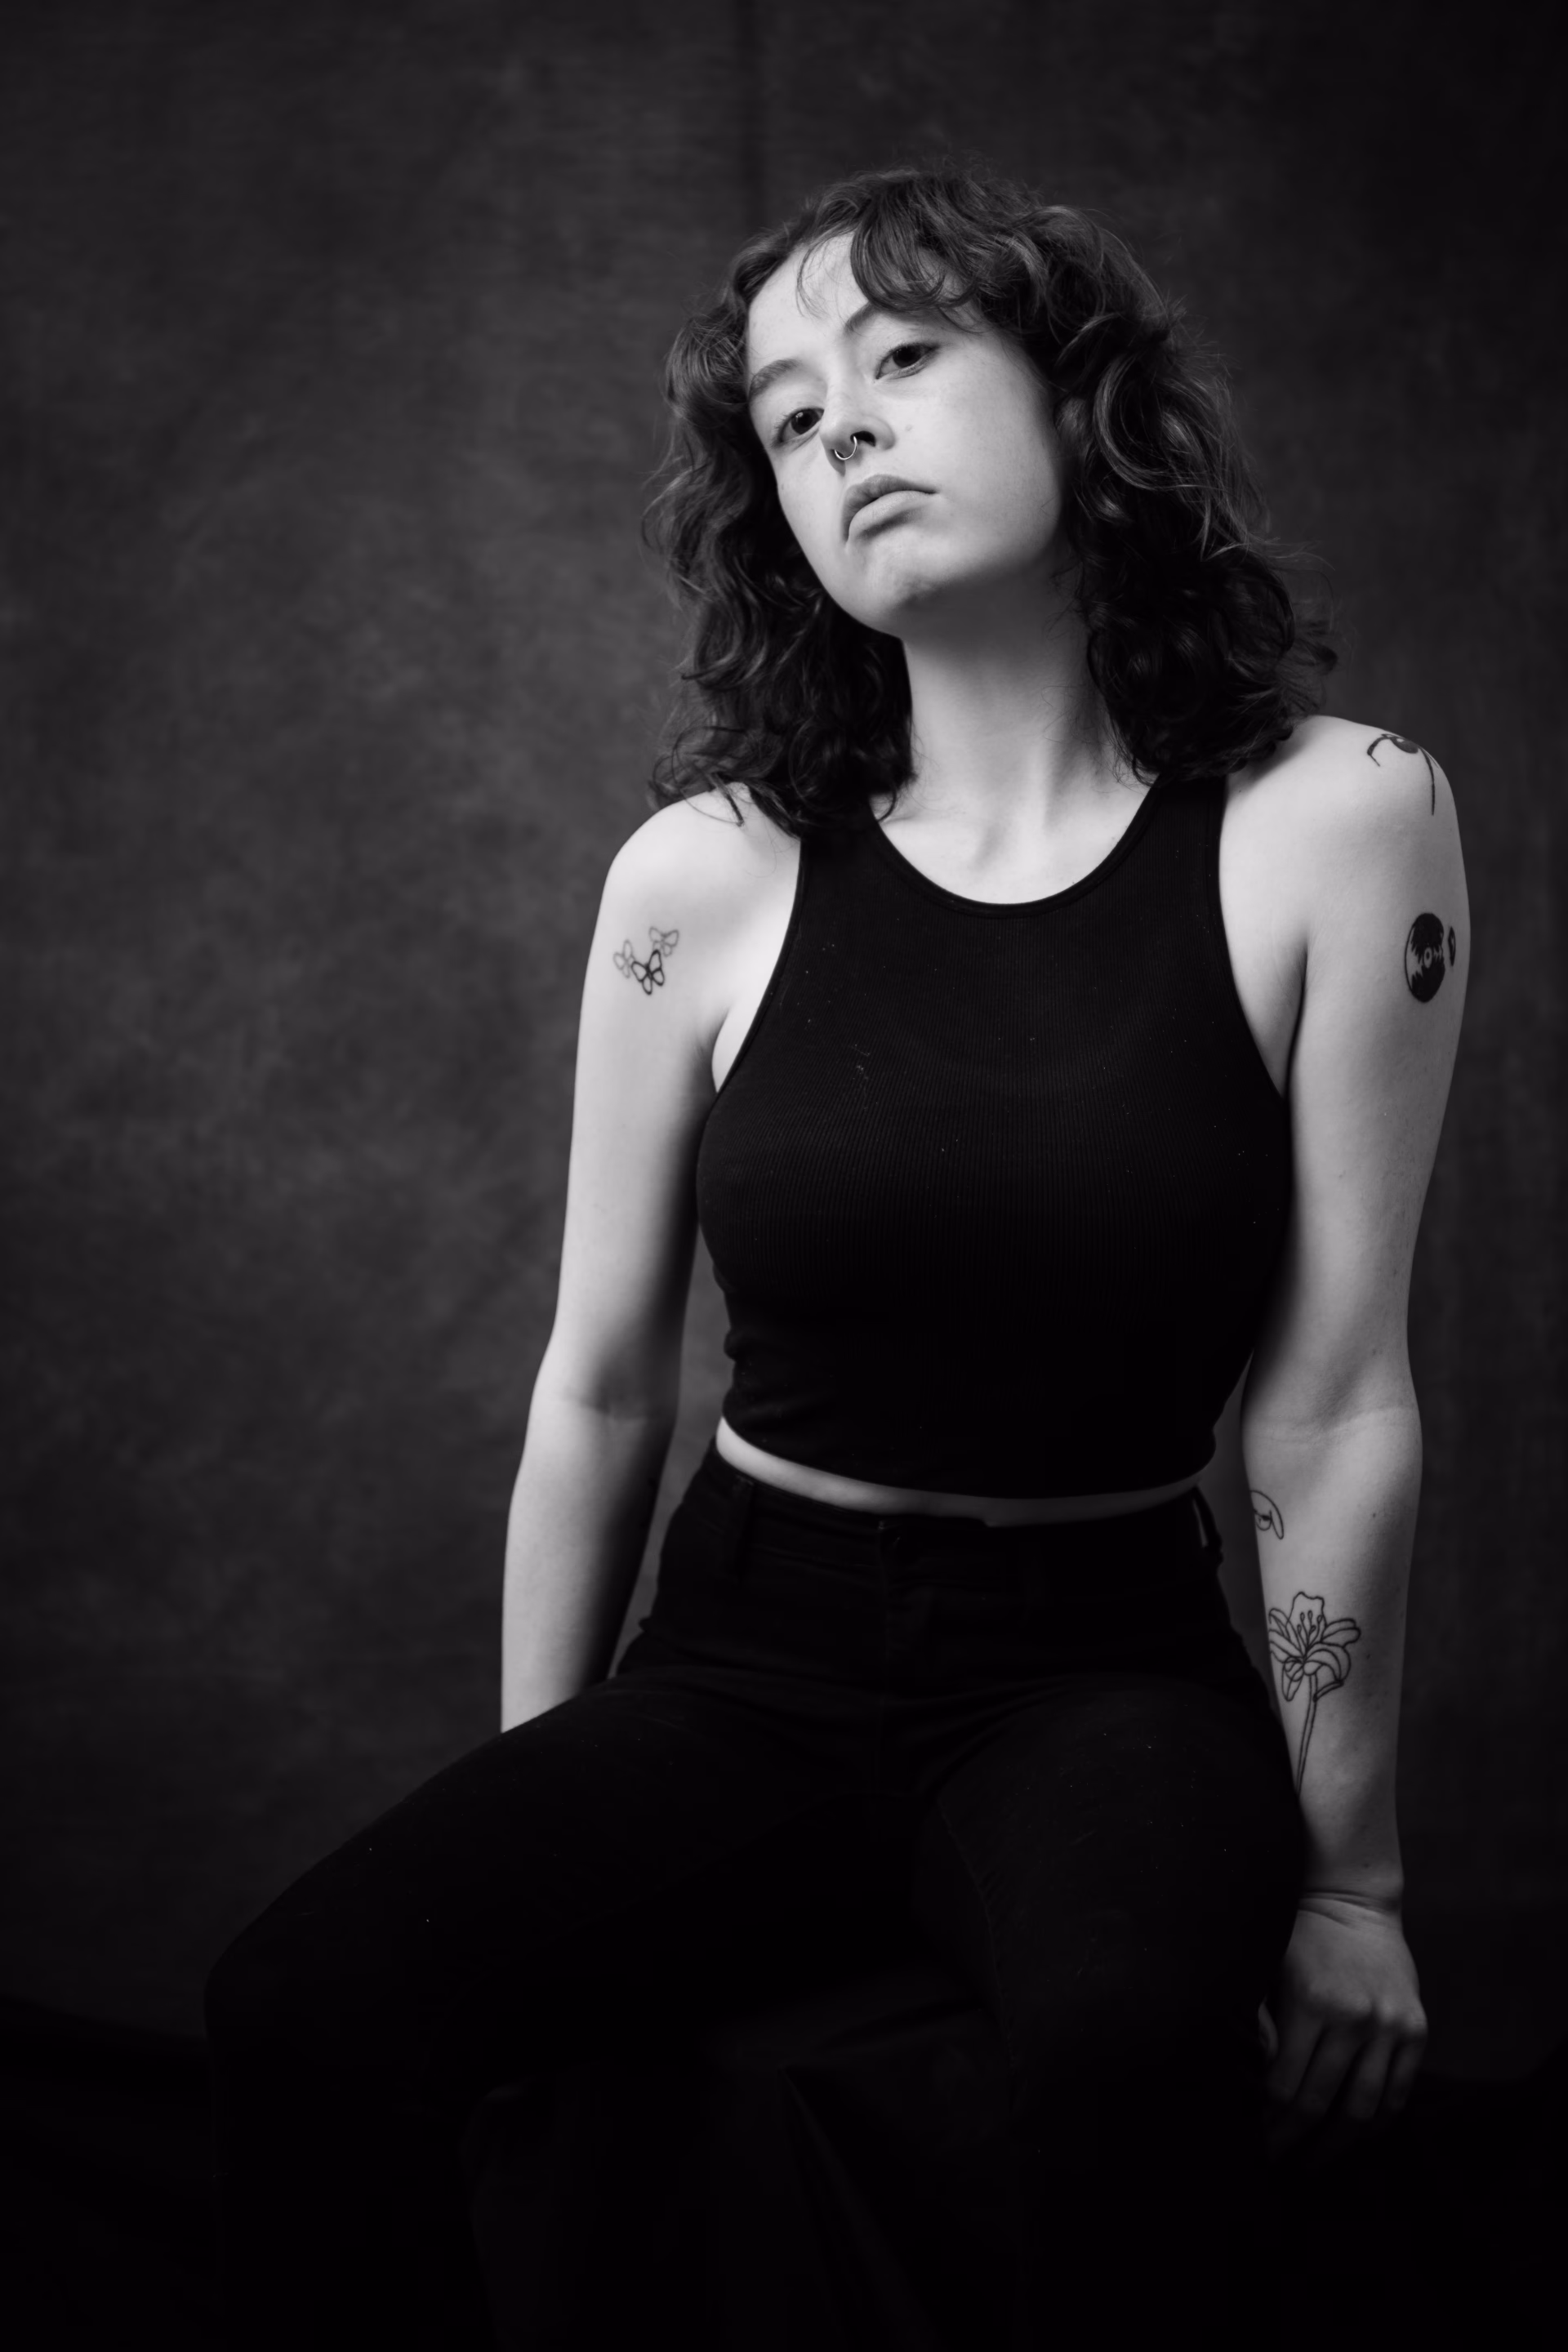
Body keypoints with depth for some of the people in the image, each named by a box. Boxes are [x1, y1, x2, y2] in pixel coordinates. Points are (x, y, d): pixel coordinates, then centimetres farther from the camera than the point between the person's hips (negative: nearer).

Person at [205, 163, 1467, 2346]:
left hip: (1103, 1670, -1)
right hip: (745, 1653, 2)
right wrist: (536, 1822, 7)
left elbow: (1336, 1409, -7)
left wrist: (1350, 1879, -2)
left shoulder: (1331, 821, -7)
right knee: (303, 2012, -24)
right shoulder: (705, 876, -2)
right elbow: (599, 1392, 4)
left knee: (1138, 2028, -35)